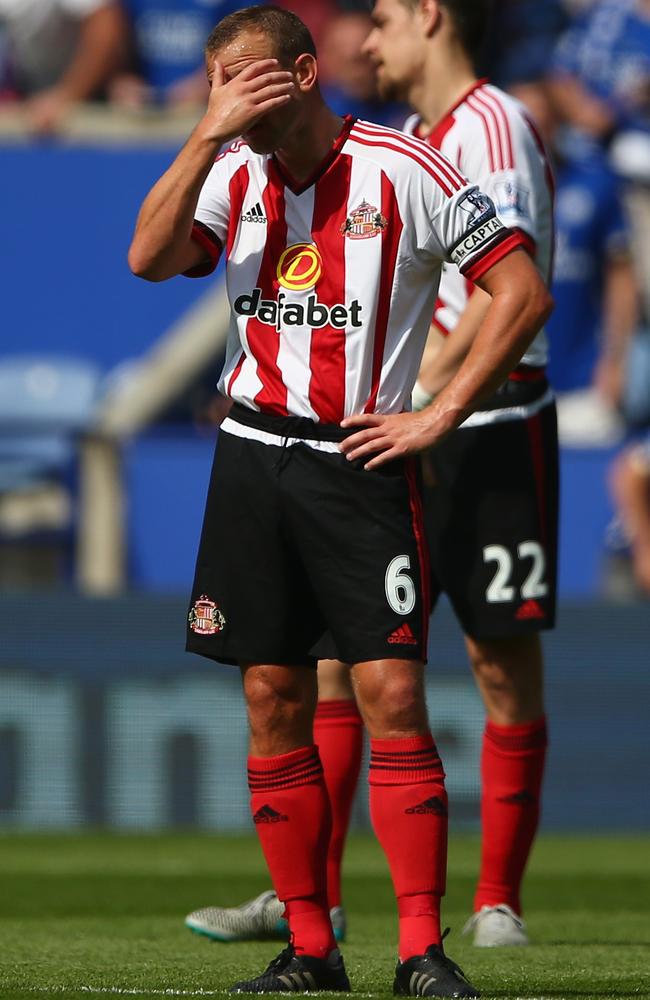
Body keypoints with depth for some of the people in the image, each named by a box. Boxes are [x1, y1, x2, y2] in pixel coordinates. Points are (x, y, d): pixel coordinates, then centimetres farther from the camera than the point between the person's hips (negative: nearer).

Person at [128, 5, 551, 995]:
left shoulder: (402, 171, -7)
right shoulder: (235, 175, 7)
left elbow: (524, 291, -6)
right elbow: (150, 258, -10)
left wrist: (437, 418, -8)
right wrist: (209, 134, -18)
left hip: (361, 461, -4)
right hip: (252, 457, 5)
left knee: (392, 694, -11)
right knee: (273, 702, 4)